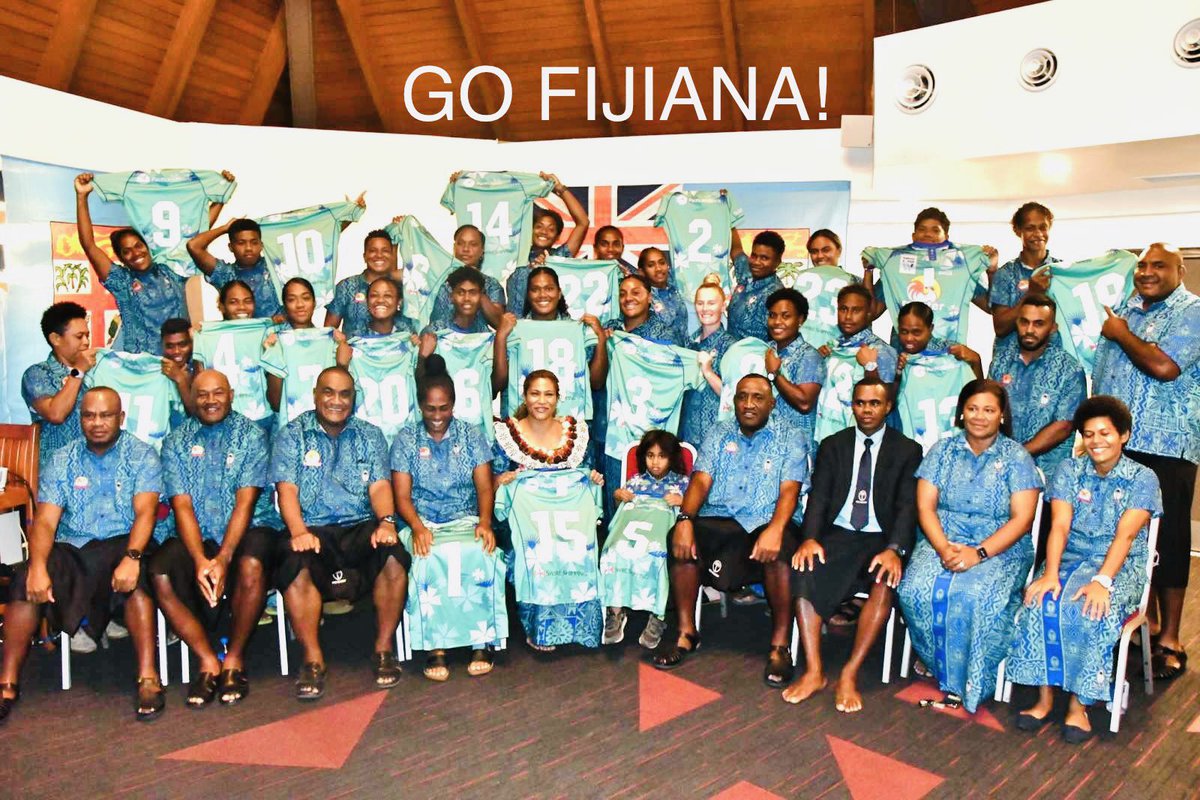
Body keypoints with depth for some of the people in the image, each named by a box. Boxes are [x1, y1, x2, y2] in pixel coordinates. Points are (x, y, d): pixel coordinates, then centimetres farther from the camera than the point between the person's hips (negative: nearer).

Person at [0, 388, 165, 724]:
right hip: (70, 549, 3)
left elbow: (145, 512, -10)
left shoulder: (141, 455, 2)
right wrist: (38, 566, -20)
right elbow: (45, 521, 0)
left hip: (122, 544, -3)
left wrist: (131, 557, -29)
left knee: (137, 578, -34)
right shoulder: (62, 460, 10)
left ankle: (148, 678, -31)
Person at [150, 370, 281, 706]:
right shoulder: (176, 441, 8)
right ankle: (208, 660, -10)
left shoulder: (251, 435, 1)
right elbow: (182, 506, -3)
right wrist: (200, 560, -19)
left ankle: (235, 659, -11)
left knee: (251, 566, -34)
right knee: (159, 574, -26)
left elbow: (245, 502, -9)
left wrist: (222, 559, -22)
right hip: (196, 537, 3)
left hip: (249, 529, -2)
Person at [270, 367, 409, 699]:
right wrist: (299, 531, -21)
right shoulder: (292, 435, 11)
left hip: (361, 526, 1)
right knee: (296, 565, -34)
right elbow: (287, 489, -2)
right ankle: (313, 659, -19)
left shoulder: (370, 435, 16)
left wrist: (386, 522, -17)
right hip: (312, 529, -1)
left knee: (393, 555, -30)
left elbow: (379, 485, 4)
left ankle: (383, 650, -13)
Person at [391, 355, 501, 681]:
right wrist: (417, 527, -18)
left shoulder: (471, 434, 11)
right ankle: (436, 647, -26)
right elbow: (402, 496, 2)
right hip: (424, 524, 0)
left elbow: (485, 487, 5)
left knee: (481, 556, -32)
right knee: (428, 561, -33)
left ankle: (481, 642, -23)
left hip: (466, 521, 1)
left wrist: (485, 522, -14)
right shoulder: (406, 439, 8)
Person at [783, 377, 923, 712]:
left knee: (886, 581, -33)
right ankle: (814, 671, -21)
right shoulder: (832, 445, 12)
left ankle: (849, 675, -24)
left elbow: (908, 505, -5)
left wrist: (894, 549, -24)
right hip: (838, 534, 2)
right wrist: (810, 538, -18)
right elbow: (818, 497, 2)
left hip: (881, 538, -1)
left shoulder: (907, 450, 6)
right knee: (804, 569, -28)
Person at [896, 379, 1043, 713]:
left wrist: (979, 553, -20)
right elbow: (925, 507, 3)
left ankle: (962, 682, -16)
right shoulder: (942, 450, 10)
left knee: (974, 595, -34)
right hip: (942, 542, 2)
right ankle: (941, 667, -7)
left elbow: (1021, 519, -6)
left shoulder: (1017, 457, 3)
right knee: (916, 588, -29)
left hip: (1000, 549, -2)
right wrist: (943, 547, -16)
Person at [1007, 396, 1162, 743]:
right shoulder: (1069, 470, 6)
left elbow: (1125, 535, -14)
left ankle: (1079, 705, -17)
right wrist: (1050, 573, -20)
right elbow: (1060, 526, -5)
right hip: (1070, 558, 3)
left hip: (1120, 567, -2)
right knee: (1040, 603, -27)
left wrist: (1102, 581, -28)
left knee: (1090, 611, -32)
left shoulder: (1142, 478, -1)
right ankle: (1045, 697, -16)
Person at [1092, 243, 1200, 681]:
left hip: (1165, 448, -6)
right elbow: (1099, 375, 21)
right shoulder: (1124, 309, 16)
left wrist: (1121, 334, -6)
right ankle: (1144, 620, 24)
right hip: (1118, 445, 6)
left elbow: (1164, 366, -21)